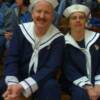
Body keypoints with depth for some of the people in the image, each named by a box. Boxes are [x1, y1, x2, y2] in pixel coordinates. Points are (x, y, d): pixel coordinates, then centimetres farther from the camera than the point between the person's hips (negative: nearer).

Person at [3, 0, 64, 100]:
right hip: (19, 78, 1)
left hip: (43, 82, -1)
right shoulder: (21, 30, 0)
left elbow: (51, 68, -17)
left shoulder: (58, 38, -6)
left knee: (51, 87, -33)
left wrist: (23, 87, -31)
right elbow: (11, 59, -9)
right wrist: (12, 83, -30)